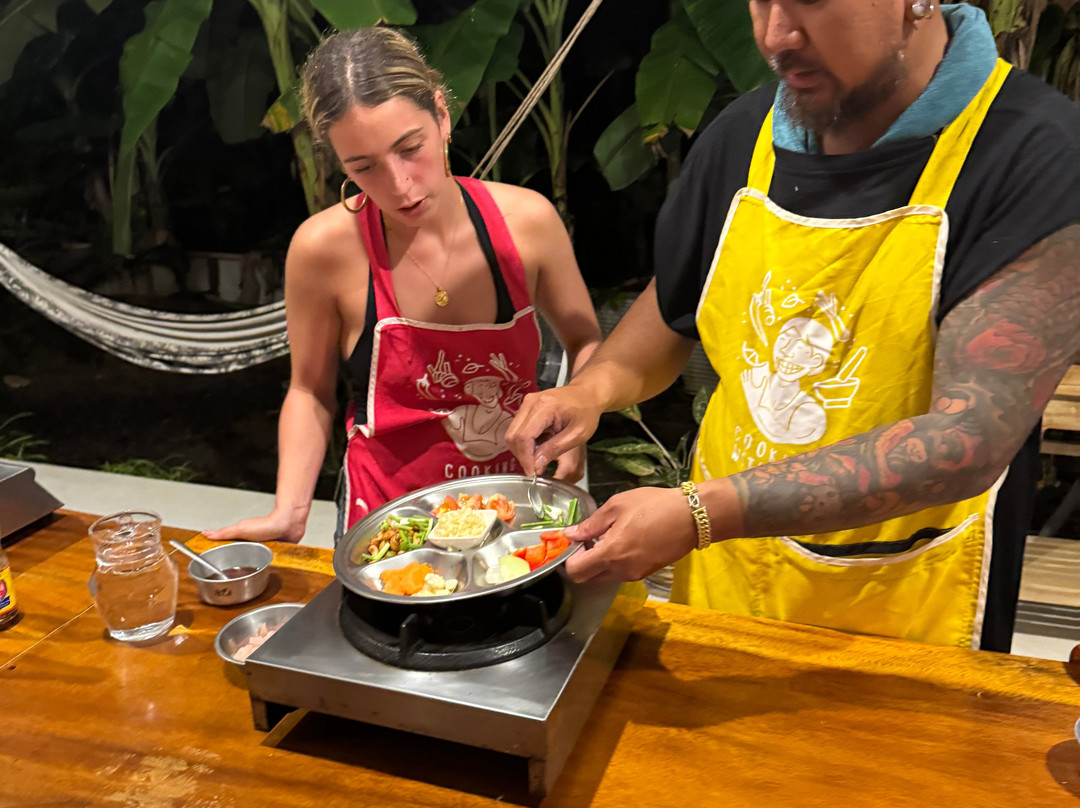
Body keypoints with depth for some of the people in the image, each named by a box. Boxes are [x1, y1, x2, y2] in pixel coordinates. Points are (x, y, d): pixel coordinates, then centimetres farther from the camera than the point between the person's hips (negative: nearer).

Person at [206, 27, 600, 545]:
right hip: (389, 521, -1)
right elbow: (310, 391, -4)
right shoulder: (325, 249, -19)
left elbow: (584, 342, 1)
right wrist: (289, 512, -15)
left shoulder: (525, 220, -15)